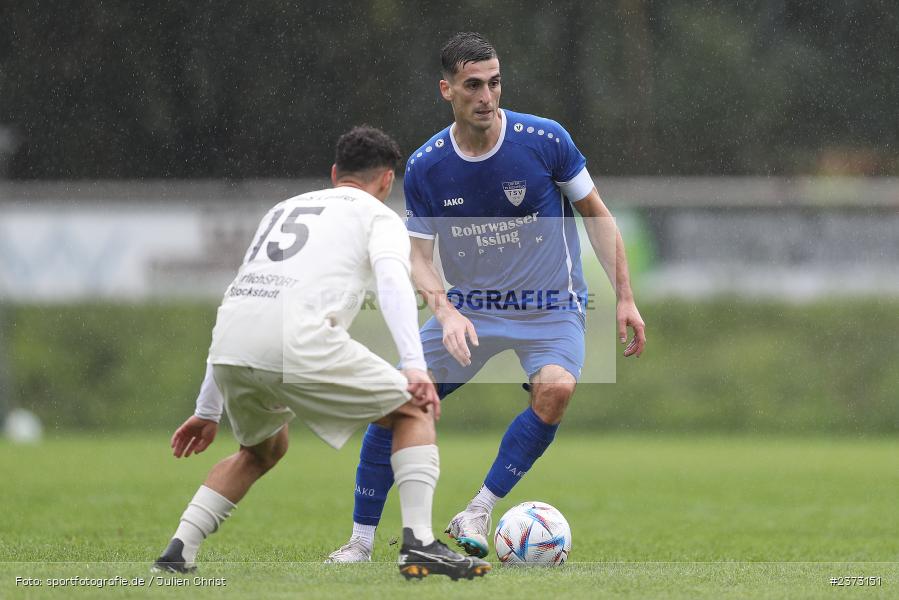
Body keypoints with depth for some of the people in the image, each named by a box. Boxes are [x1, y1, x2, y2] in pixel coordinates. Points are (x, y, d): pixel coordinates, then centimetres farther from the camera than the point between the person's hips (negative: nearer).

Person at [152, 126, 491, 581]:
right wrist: (414, 367, -17)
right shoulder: (378, 216, 18)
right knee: (413, 411, 12)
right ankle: (419, 544, -2)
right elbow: (393, 281, -5)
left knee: (263, 449, 32)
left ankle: (178, 552, 19)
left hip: (229, 349, 6)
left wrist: (207, 411, 38)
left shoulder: (284, 209, 36)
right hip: (298, 340, -6)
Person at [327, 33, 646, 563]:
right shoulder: (425, 167, -8)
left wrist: (625, 297, -6)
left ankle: (479, 514, -19)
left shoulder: (544, 140, -13)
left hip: (551, 306, -2)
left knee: (556, 389, -33)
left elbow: (597, 215, -2)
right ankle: (361, 543, 6)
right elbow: (419, 256, -3)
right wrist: (445, 311, -23)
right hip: (469, 305, 2)